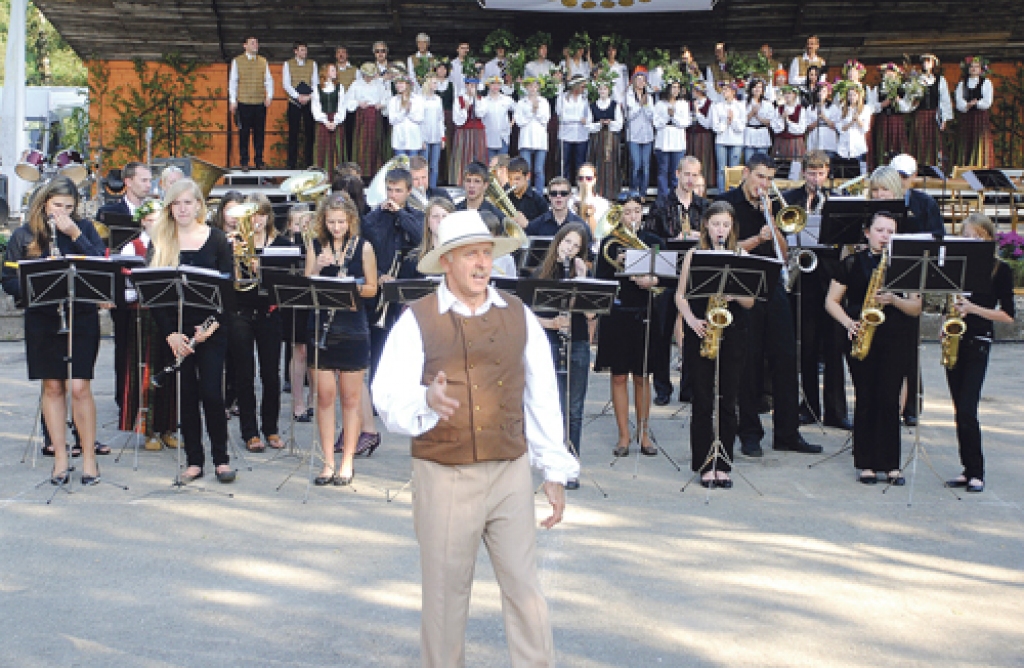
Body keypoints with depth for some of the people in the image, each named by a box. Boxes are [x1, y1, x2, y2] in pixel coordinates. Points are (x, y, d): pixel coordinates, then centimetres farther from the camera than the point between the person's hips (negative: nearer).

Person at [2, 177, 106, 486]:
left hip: (82, 317, -1)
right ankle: (61, 457, 15)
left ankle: (89, 457, 4)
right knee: (52, 387, 6)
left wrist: (76, 234, -14)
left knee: (79, 387, -6)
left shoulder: (84, 228, 4)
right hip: (42, 319, 1)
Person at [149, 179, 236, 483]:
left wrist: (212, 325, -13)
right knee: (186, 395, 5)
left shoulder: (216, 239, 0)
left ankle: (221, 458, 9)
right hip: (176, 332, 2)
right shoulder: (161, 242, 4)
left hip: (211, 330, -2)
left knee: (211, 392, -5)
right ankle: (194, 461, 14)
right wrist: (170, 333, -9)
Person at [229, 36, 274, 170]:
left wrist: (269, 96, -2)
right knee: (244, 133, -1)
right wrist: (232, 100, -1)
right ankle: (244, 162, 5)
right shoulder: (237, 61, 7)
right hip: (244, 103, -2)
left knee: (260, 132, 2)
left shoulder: (263, 61, 13)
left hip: (260, 103, 2)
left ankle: (259, 161, 10)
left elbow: (268, 80, 13)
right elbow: (233, 81, 6)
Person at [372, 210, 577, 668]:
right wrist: (426, 400, -30)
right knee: (445, 596, 8)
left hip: (510, 473, 2)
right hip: (443, 476, -2)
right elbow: (388, 401, -9)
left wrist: (555, 473, 10)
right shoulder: (417, 321, -2)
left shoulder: (519, 316, 6)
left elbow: (542, 398, 10)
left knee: (525, 590, 2)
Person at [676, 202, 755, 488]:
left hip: (732, 335, 1)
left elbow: (750, 302, 4)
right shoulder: (694, 254, 6)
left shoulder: (741, 256, 6)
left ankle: (723, 465, 11)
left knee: (727, 402, 2)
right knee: (703, 402, 0)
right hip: (700, 335, -1)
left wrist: (735, 294, -17)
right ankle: (705, 464, 8)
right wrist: (692, 321, -11)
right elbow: (680, 295, 5)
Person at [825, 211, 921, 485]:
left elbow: (916, 308, 4)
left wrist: (893, 300, -15)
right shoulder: (852, 264, 7)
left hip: (895, 340, 0)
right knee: (865, 399, -1)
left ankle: (891, 464, 5)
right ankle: (866, 464, 7)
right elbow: (832, 301, 7)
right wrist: (848, 322, -10)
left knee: (889, 400, -3)